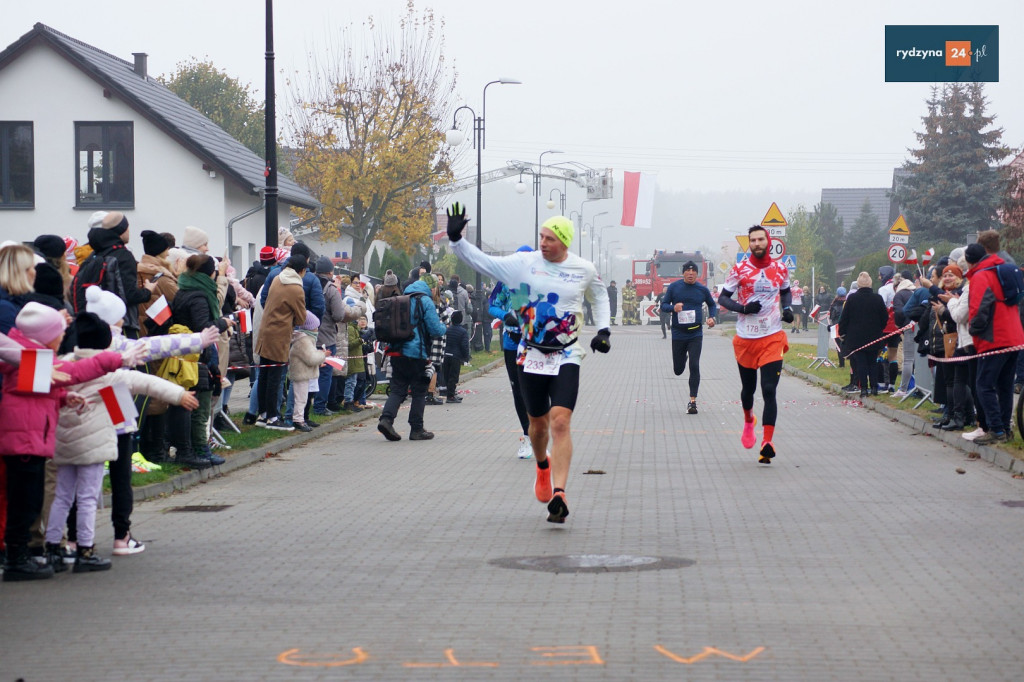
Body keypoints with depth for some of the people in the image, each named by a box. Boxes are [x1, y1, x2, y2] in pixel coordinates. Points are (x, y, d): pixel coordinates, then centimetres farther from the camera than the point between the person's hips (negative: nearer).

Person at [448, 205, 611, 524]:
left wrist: (603, 330, 9)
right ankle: (542, 466, 46)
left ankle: (558, 494, -20)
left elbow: (600, 296, 19)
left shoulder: (585, 270, 0)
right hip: (531, 356, 2)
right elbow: (483, 262, -2)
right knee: (538, 422, 13)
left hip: (566, 357, -1)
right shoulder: (524, 263, -3)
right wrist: (456, 240, -14)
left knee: (560, 421, -17)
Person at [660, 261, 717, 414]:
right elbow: (663, 306, 1)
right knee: (678, 370, 11)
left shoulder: (702, 289, 2)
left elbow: (711, 304, 20)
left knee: (694, 367, -12)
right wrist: (673, 308, -21)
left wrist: (711, 317, 1)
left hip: (696, 334, -1)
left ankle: (692, 401, -6)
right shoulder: (674, 287, -1)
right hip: (678, 334, 1)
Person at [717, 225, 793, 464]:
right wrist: (743, 308, -17)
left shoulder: (780, 269, 5)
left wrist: (788, 309, 4)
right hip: (745, 339, 0)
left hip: (772, 338, 0)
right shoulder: (739, 270, -3)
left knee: (769, 390, -12)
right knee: (748, 388, 14)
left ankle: (767, 443, -16)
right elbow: (722, 298, 0)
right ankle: (748, 421, 47)